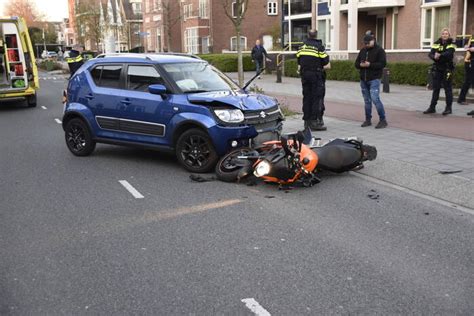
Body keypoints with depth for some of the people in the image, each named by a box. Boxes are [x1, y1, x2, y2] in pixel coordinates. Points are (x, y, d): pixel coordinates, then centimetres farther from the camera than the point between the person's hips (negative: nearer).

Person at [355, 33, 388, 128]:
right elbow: (356, 63, 15)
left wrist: (370, 65, -20)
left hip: (374, 79, -6)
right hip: (363, 79, 6)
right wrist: (360, 65, -8)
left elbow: (382, 63, -13)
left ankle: (383, 120, -7)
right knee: (367, 100, 11)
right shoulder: (362, 50, 15)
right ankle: (368, 120, 19)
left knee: (375, 99, -14)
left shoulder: (379, 50, -3)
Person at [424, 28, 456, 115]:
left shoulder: (451, 44, -2)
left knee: (448, 89, 0)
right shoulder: (436, 44, 7)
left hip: (447, 70, -3)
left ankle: (449, 108, 6)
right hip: (437, 69, 3)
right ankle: (432, 107, 14)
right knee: (435, 88, 8)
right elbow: (430, 54, -6)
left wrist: (439, 55, -31)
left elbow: (449, 53, -20)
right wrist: (434, 56, -27)